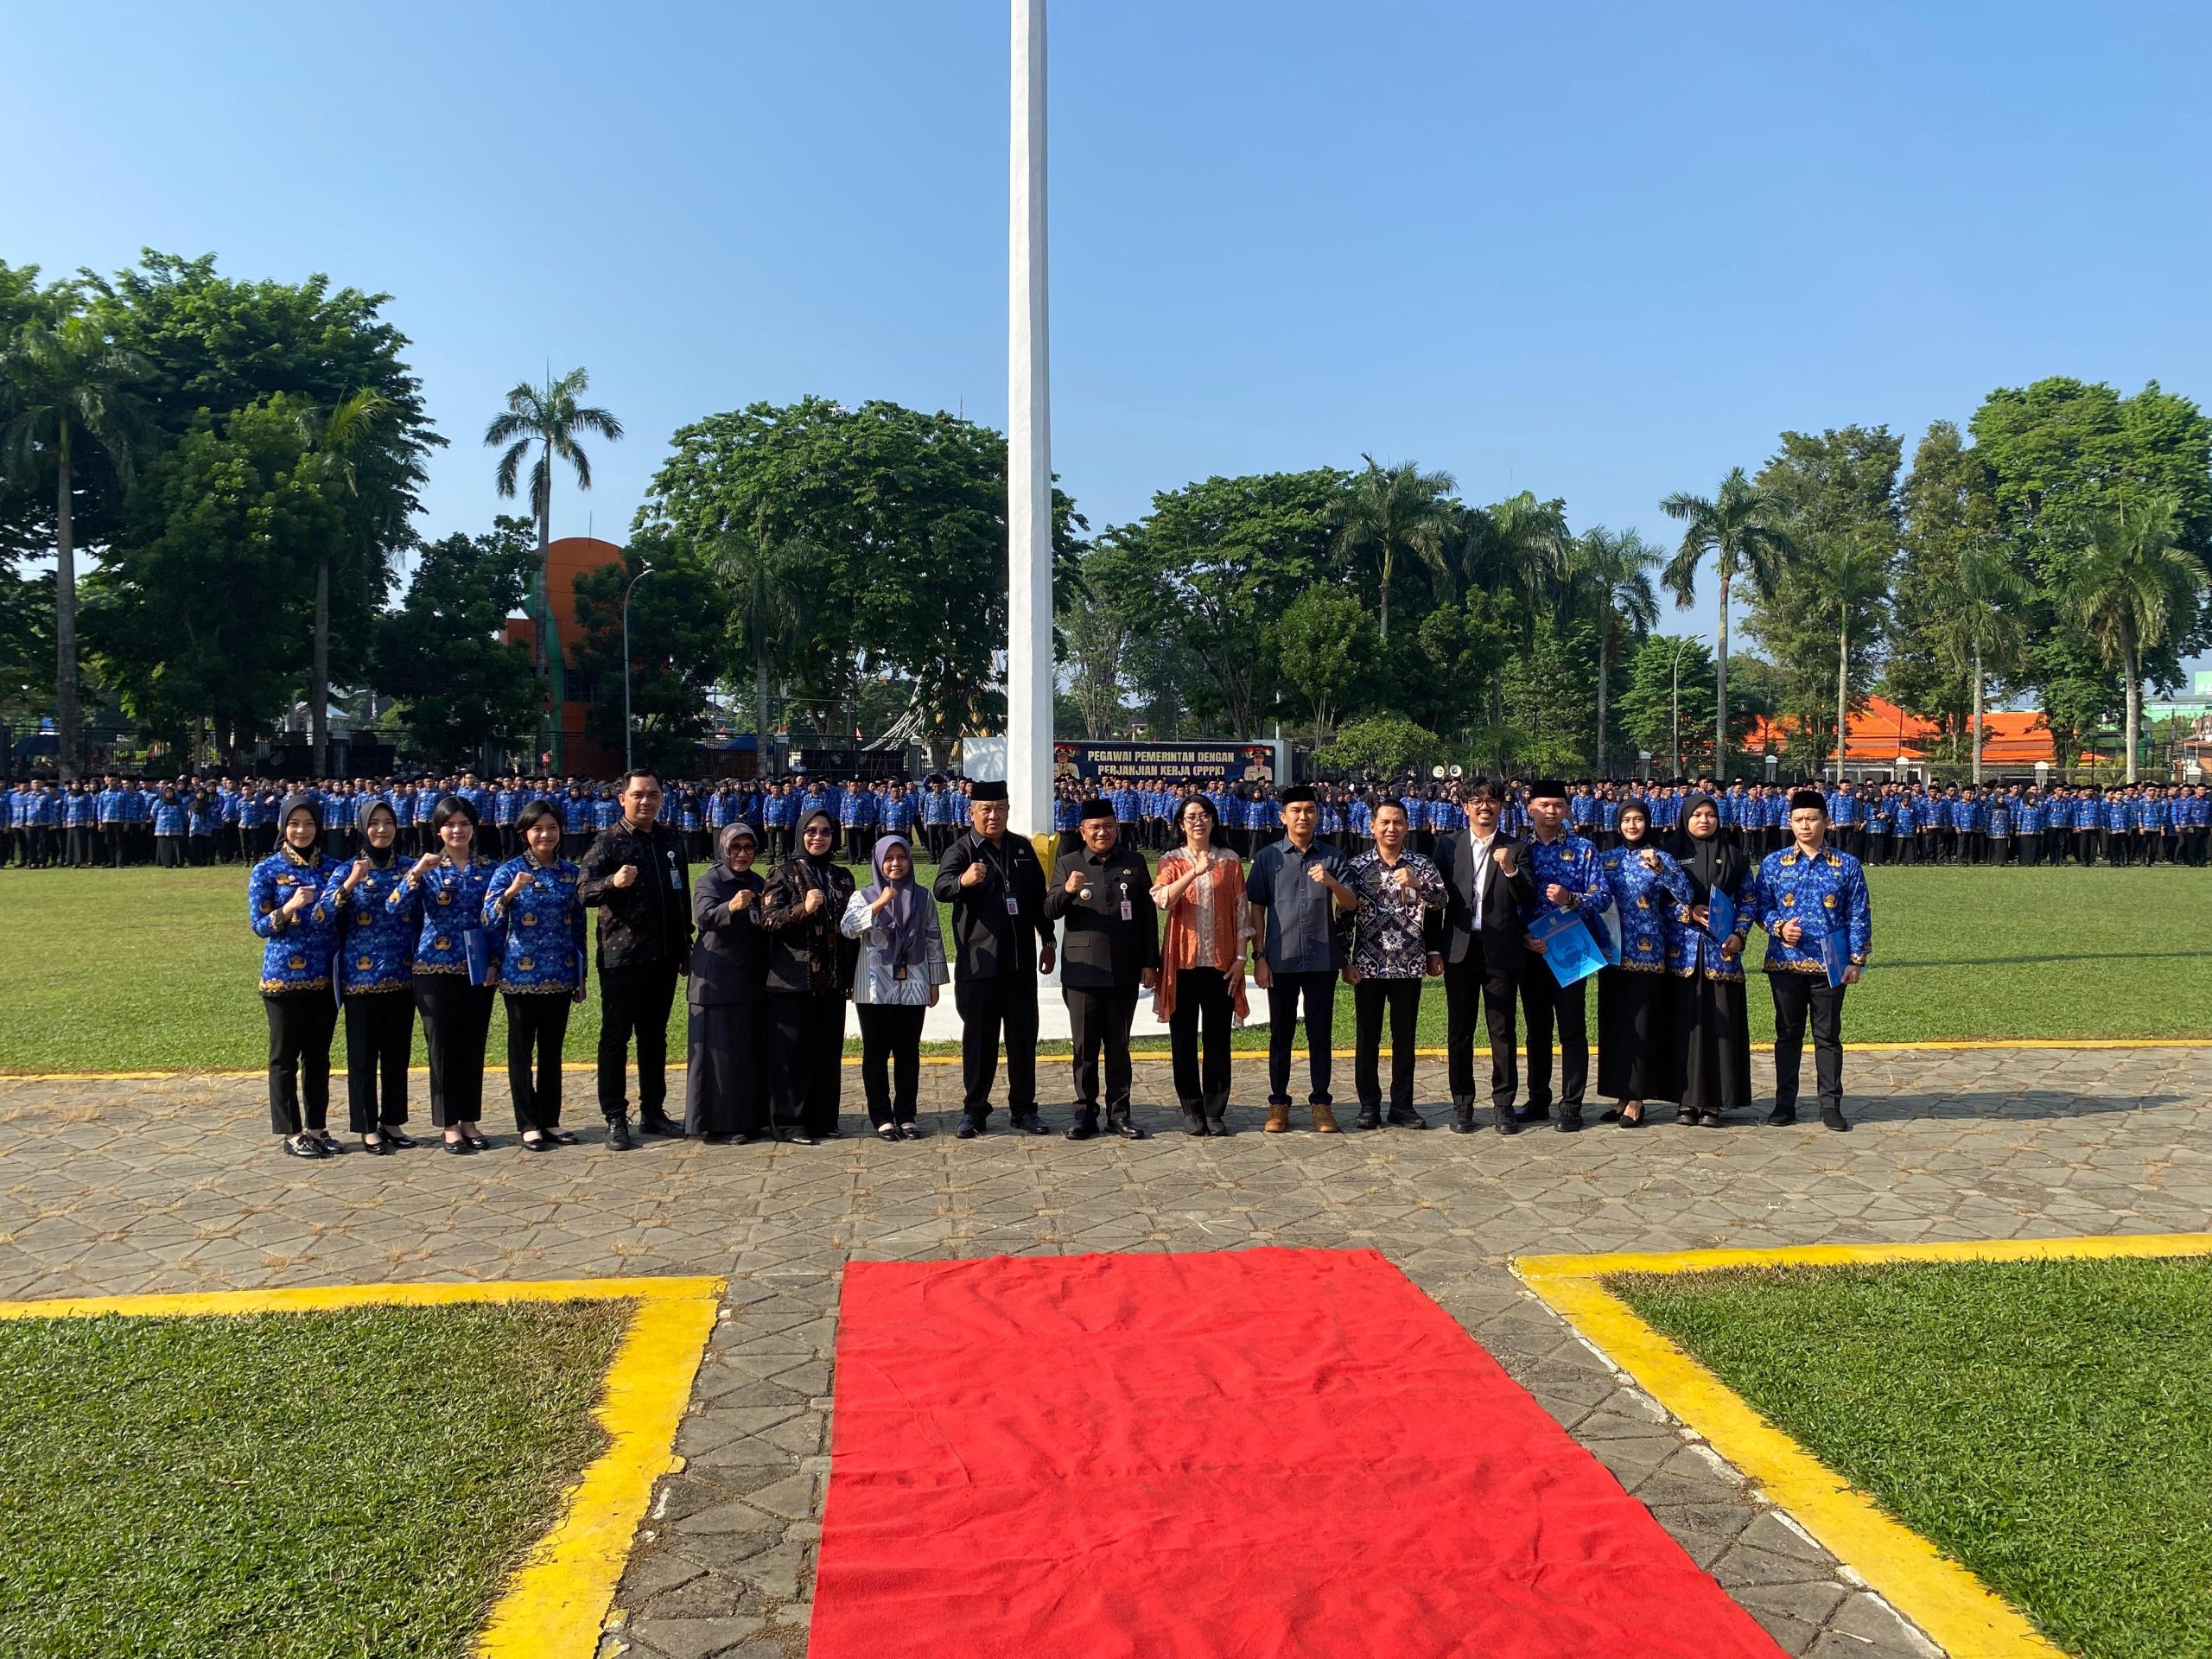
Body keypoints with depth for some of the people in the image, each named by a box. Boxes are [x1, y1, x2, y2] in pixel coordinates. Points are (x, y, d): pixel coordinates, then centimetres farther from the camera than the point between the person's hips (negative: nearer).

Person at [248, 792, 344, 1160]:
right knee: (285, 1056, 4)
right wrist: (289, 908, -19)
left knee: (319, 1056, 11)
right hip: (284, 975, -3)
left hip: (324, 975, 3)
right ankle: (292, 1132, 12)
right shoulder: (267, 871, -1)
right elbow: (259, 925, -5)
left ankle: (318, 1127, 20)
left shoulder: (332, 867, 7)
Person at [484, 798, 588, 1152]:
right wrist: (510, 893, -30)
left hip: (560, 975, 3)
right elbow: (489, 920, -12)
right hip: (521, 974, -3)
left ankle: (550, 1120, 18)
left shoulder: (571, 873, 6)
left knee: (552, 1050, 10)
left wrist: (580, 977, 11)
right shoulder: (509, 871, -4)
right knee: (522, 1050, 4)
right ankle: (529, 1125, 10)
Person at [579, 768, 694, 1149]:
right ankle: (615, 1118, 7)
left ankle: (653, 1111, 22)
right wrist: (613, 882, -37)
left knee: (655, 1036, 13)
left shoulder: (671, 841, 11)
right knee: (616, 1037, 1)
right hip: (620, 956, -5)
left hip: (663, 957, 5)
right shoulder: (608, 840, -6)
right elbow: (584, 891, -16)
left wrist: (685, 948, 16)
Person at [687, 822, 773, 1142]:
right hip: (717, 981, -6)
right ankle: (717, 1123, 1)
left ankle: (750, 1119, 14)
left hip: (753, 981, 6)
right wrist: (731, 907, -43)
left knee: (753, 1051, 7)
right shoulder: (710, 881, -5)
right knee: (719, 1052, -4)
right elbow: (704, 917, -24)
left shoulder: (758, 883, 14)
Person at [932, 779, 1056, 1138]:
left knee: (1023, 1037, 8)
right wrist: (962, 881, -46)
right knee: (979, 1038, 3)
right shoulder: (960, 850, -5)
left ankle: (1024, 1108, 18)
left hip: (1021, 960, 4)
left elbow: (1039, 897, 17)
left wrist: (1047, 940, 13)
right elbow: (940, 888, -24)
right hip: (978, 961, -4)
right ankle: (974, 1110, 13)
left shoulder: (1023, 849, 10)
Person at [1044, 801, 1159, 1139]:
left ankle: (1118, 1112, 15)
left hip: (1125, 971, 1)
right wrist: (1066, 891, -25)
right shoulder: (1068, 864, 3)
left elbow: (1148, 916, 7)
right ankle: (1085, 1112, 14)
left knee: (1118, 1045, 8)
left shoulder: (1135, 863, 7)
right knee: (1085, 1046, 5)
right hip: (1082, 969, -1)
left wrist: (1150, 962, 2)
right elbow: (1050, 912, -4)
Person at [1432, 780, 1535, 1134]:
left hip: (1501, 951, -1)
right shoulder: (1449, 846, 6)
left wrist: (1510, 870, -17)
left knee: (1502, 1031, 3)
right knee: (1459, 1032, 6)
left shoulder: (1515, 849, 5)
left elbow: (1529, 902, -1)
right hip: (1460, 949, 1)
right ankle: (1462, 1105, 14)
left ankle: (1503, 1104, 13)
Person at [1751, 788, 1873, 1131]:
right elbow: (1760, 906, 8)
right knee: (1788, 1034, 8)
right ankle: (1785, 1103, 16)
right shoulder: (1773, 863, 5)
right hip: (1785, 963, 1)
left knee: (1828, 1036, 5)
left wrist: (1856, 960, -3)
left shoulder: (1847, 865, 3)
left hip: (1830, 966, -1)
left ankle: (1830, 1105, 13)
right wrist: (1779, 927, -12)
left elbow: (1859, 916, 3)